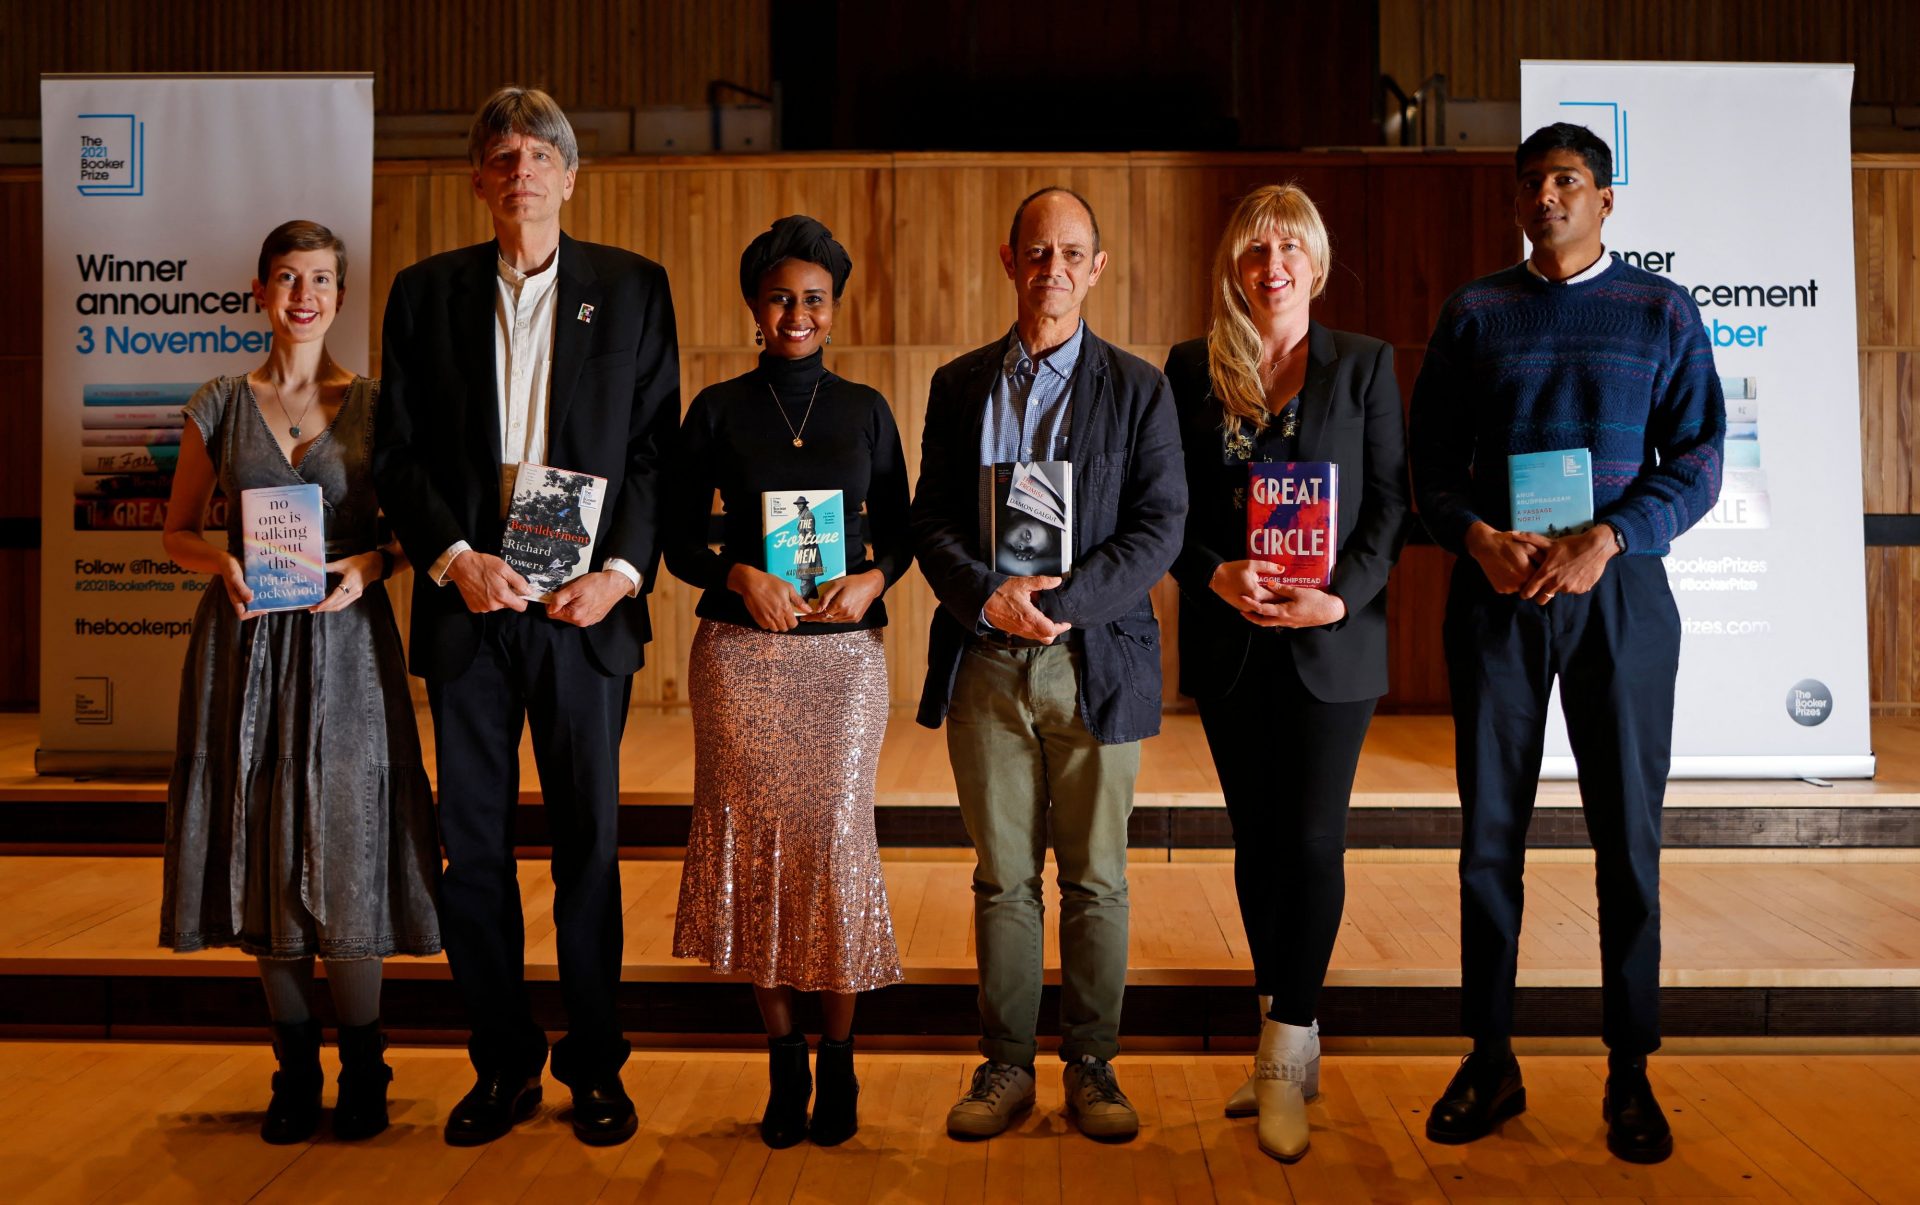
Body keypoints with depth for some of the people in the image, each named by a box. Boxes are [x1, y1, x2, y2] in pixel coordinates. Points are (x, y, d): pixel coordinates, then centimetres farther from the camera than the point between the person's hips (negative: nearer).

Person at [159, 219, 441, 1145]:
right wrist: (223, 564, -8)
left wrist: (371, 564, -12)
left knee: (345, 844, -4)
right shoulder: (219, 406, 7)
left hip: (344, 642, -2)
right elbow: (179, 531, 12)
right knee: (267, 855, 6)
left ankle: (363, 1071, 11)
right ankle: (295, 1071, 19)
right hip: (247, 643, 2)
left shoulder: (372, 405, 4)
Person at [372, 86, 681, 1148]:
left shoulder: (633, 287, 7)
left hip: (586, 604, -1)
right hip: (467, 600, 2)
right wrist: (455, 559, -10)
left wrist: (621, 571, -10)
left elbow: (656, 446, 3)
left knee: (589, 841, 6)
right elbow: (398, 452, 5)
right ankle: (504, 1065, 22)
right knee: (472, 846, 7)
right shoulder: (426, 291, 10)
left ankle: (595, 1067, 20)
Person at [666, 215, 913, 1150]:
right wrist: (740, 576, -12)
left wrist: (873, 579, -8)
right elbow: (679, 540, 6)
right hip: (741, 652, 0)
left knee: (835, 837, -3)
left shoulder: (866, 410, 9)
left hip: (844, 652, 0)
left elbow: (898, 532, 12)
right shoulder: (717, 409, 6)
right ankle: (783, 1062, 16)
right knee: (756, 839, 1)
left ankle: (838, 1062, 12)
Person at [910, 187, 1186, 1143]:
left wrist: (1063, 602, -16)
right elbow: (931, 521, 5)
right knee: (1002, 875, 8)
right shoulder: (959, 385, 10)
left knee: (1095, 877, 7)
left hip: (1095, 661, -1)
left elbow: (1159, 526, -4)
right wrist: (989, 597, -14)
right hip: (987, 661, 2)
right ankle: (1005, 1065, 20)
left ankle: (1091, 1064, 21)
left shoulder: (1137, 388, 4)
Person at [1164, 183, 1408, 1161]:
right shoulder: (1193, 369, 7)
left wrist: (1338, 598, -15)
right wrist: (1217, 575, -14)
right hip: (1229, 641, 2)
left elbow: (1388, 504, 0)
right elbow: (1169, 507, 4)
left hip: (1331, 640, -2)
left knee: (1311, 839, -5)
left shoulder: (1364, 364, 4)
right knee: (1256, 841, 9)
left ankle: (1286, 1057, 8)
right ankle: (1287, 1046, 24)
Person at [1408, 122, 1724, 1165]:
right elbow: (1430, 457, 7)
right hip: (1493, 595, 1)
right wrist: (1478, 537, -11)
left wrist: (1607, 541, -14)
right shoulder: (1472, 313, 11)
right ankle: (1490, 1061, 15)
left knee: (1627, 834, 3)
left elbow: (1698, 460, 2)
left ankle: (1629, 1072, 16)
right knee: (1488, 832, 3)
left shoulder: (1661, 311, 8)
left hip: (1617, 590, 0)